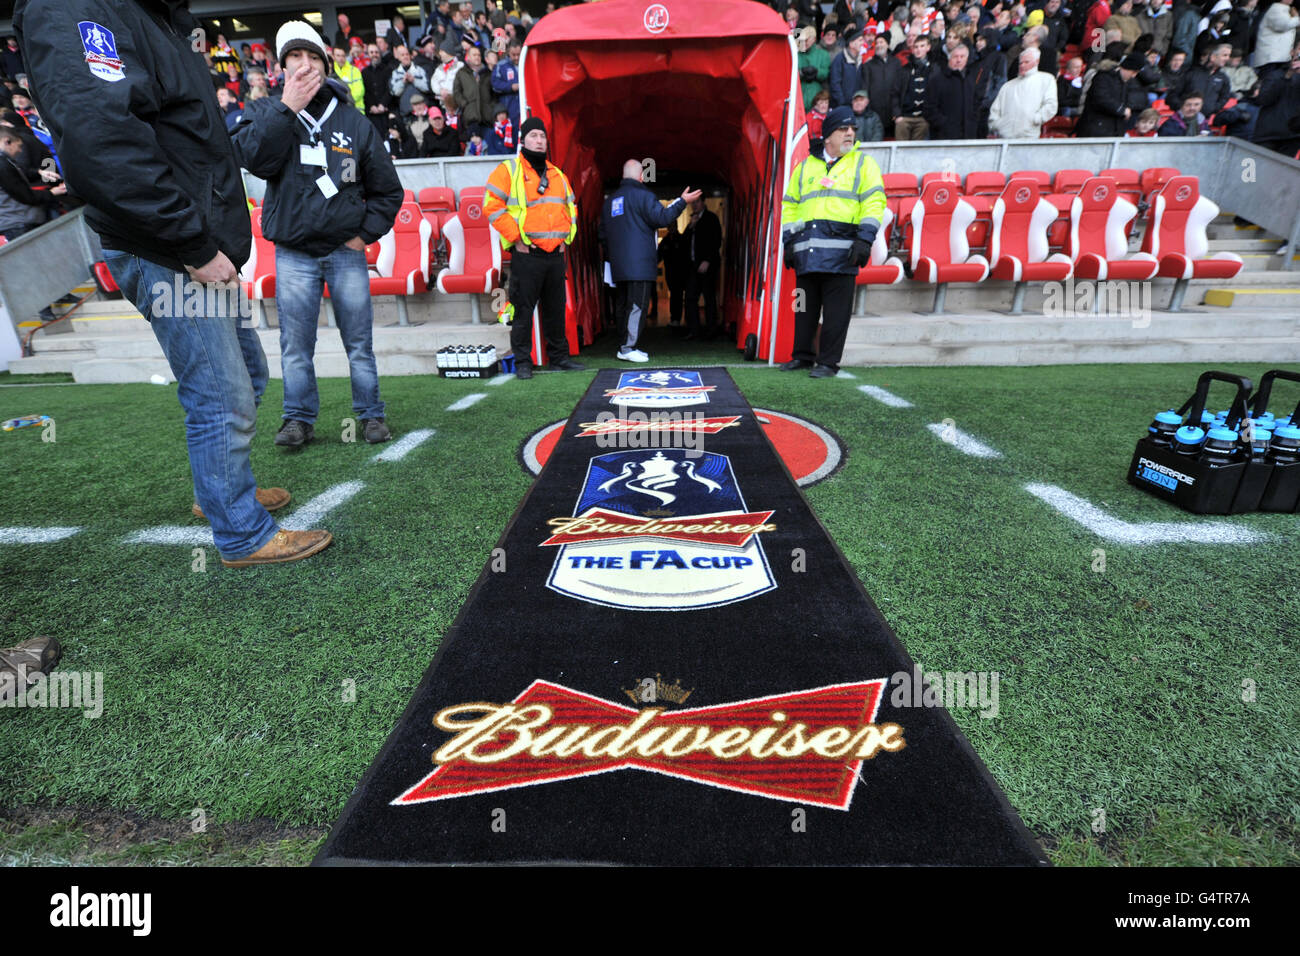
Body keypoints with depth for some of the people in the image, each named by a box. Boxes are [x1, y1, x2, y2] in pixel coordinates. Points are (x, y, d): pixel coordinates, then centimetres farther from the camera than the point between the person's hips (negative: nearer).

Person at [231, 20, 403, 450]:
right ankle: (299, 418, 12)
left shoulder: (355, 122, 8)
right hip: (293, 255, 0)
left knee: (359, 341, 3)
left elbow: (387, 190, 10)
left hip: (346, 252, 0)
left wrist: (365, 234, 1)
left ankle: (370, 414, 15)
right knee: (295, 345, 2)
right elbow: (251, 157, -11)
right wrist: (287, 108, -14)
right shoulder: (267, 112, 8)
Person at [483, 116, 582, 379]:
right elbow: (492, 206, -8)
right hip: (526, 255, -5)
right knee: (523, 309, -3)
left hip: (556, 254, 6)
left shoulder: (557, 174, 19)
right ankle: (522, 362, 5)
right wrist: (517, 237, -13)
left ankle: (559, 357, 21)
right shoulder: (508, 170, 0)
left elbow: (570, 207, 27)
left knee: (556, 309, 11)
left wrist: (564, 237, 12)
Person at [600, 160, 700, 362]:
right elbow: (662, 217, -12)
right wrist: (682, 201, -2)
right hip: (640, 262, -7)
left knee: (623, 304, 11)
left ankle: (623, 345, 15)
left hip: (618, 264, 7)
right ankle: (628, 347, -10)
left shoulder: (611, 199, 18)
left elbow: (603, 233, 22)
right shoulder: (642, 194, -4)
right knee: (637, 304, -7)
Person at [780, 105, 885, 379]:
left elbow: (874, 202, 2)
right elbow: (790, 205, 20)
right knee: (805, 305, 7)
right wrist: (788, 242, 9)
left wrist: (864, 238, -11)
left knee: (836, 309, -5)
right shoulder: (805, 166, 20)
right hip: (807, 250, 3)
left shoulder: (863, 162, 12)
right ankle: (802, 356, 17)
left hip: (841, 249, -3)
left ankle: (828, 361, 1)